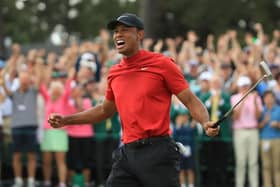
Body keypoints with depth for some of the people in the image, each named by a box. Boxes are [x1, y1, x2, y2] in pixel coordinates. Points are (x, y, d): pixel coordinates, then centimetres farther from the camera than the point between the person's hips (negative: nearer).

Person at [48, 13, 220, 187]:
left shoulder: (162, 64, -3)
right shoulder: (114, 73, 14)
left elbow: (191, 100, -4)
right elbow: (105, 110, 29)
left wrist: (206, 123, -23)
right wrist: (65, 120, 25)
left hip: (158, 152, -6)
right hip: (127, 153, 6)